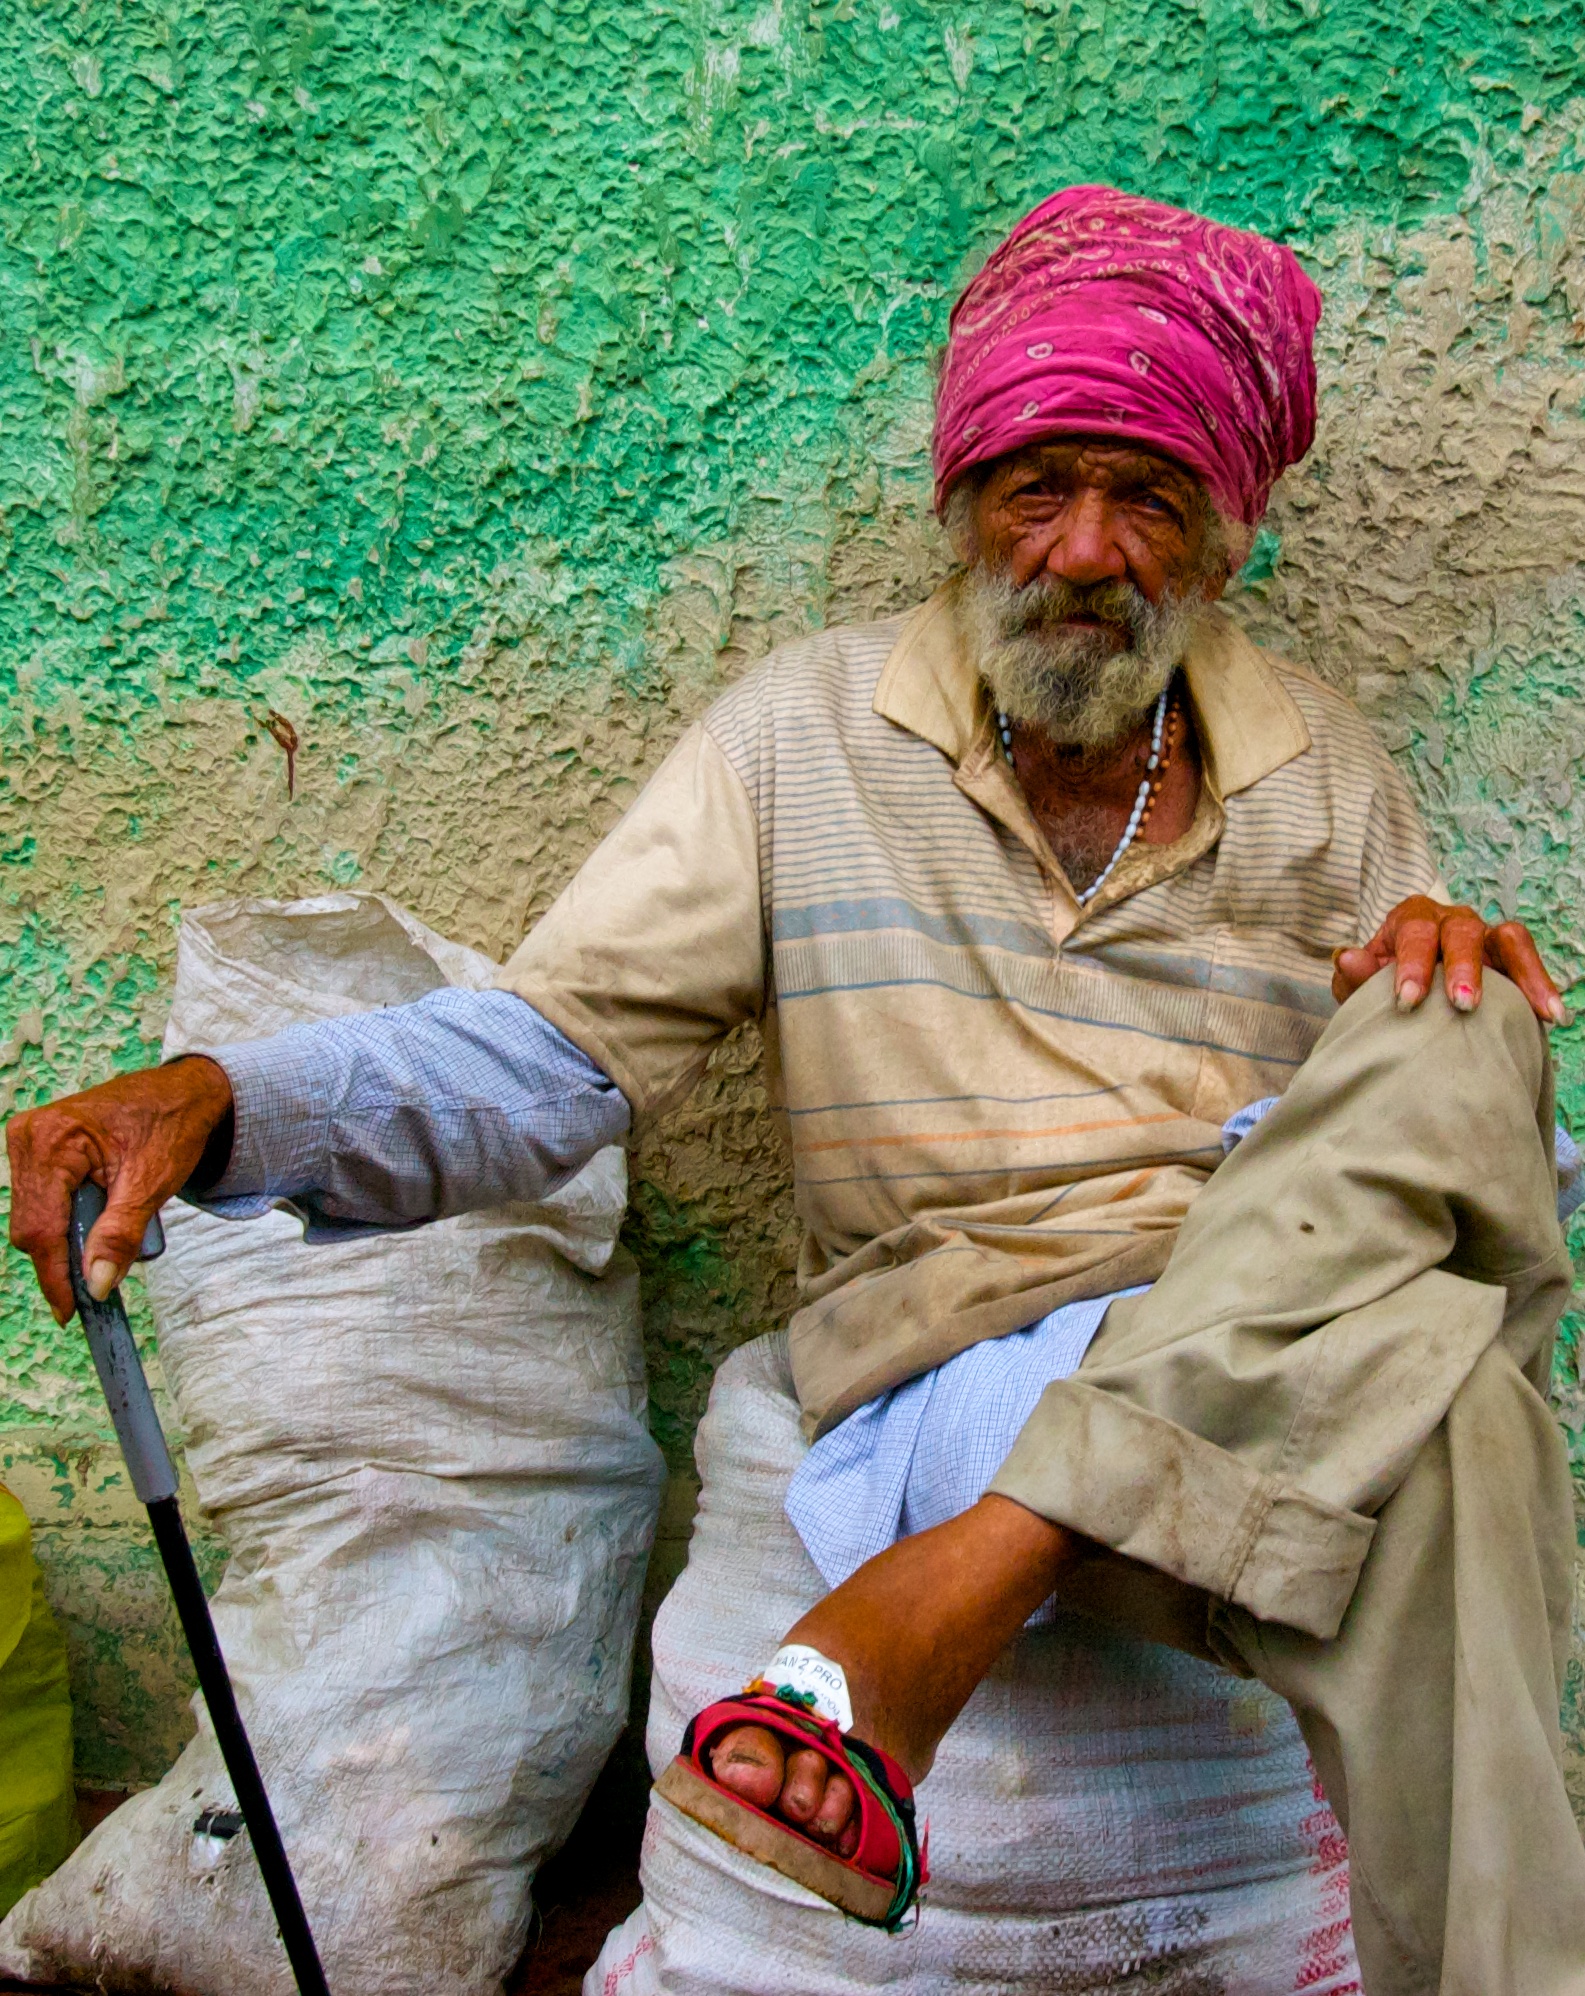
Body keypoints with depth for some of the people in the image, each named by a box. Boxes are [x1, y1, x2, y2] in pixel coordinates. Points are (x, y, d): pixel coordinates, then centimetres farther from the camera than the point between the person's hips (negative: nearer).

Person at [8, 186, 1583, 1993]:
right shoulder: (809, 732, 3)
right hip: (967, 1378, -4)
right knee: (1432, 1393, -35)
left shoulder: (1324, 770, 12)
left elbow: (1431, 1130, 15)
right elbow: (557, 1048, -3)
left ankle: (937, 1599, -28)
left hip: (1272, 1344, 5)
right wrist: (221, 1104, -20)